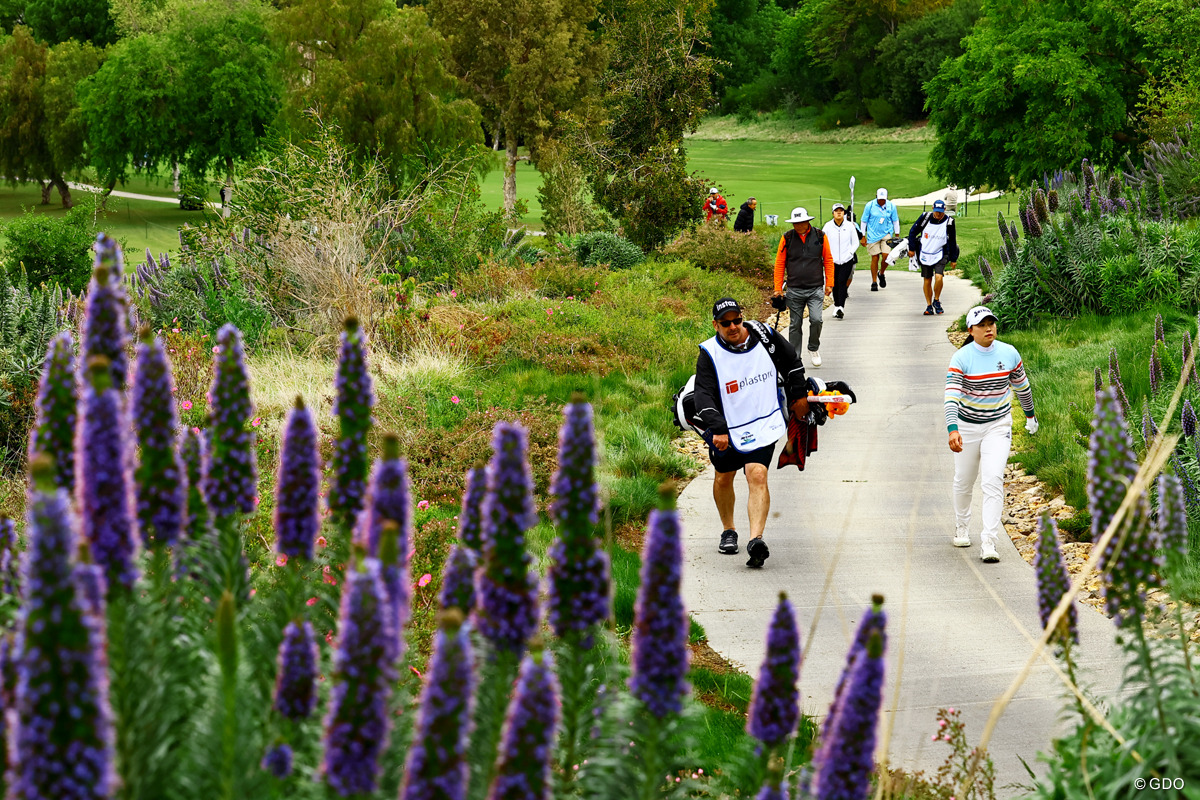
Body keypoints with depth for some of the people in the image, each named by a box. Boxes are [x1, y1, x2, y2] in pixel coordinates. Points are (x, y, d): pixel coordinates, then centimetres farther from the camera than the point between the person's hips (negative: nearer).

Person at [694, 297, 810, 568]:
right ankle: (728, 530, 38)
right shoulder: (710, 355, -13)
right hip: (726, 428, 1)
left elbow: (792, 361, 12)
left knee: (757, 476, -17)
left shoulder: (764, 335, -6)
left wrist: (799, 395, 17)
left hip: (764, 425, -1)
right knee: (723, 478, 13)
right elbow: (704, 396, -21)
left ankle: (756, 539, -28)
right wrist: (717, 429, -34)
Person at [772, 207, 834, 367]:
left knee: (816, 319, -15)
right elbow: (779, 263, 5)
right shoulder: (787, 238, 1)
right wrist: (778, 288, 1)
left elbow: (828, 260, 9)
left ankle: (814, 348, 10)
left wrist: (829, 283, 4)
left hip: (816, 289, -1)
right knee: (795, 325, 5)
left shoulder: (820, 236, 1)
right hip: (794, 290, 1)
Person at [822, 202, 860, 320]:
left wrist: (849, 253, -5)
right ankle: (836, 307, 19)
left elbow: (855, 243, 9)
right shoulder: (828, 226, 1)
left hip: (847, 260, -1)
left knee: (842, 282, -13)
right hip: (832, 261, 1)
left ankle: (841, 308, -20)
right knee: (835, 284, 5)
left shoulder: (850, 226, 1)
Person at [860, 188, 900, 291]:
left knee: (886, 255, -14)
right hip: (873, 235, -1)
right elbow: (863, 221, 4)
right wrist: (863, 237, 3)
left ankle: (881, 274, 15)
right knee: (875, 258, -2)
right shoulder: (869, 206, -3)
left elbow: (895, 221, 13)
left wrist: (897, 236, 14)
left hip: (886, 234, 1)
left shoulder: (891, 206, 2)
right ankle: (874, 282, 9)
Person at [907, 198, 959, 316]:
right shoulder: (925, 217, -8)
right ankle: (929, 306, 17)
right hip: (925, 254, 1)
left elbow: (952, 241, 5)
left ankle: (937, 301, 2)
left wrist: (953, 259, 9)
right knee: (927, 280, 5)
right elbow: (913, 231, 6)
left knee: (938, 277, -20)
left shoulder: (949, 221, -8)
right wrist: (911, 248, 3)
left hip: (940, 254, -1)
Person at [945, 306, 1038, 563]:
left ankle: (988, 542, -16)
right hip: (967, 424, -1)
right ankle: (962, 527, 40)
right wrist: (952, 429, -40)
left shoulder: (1009, 353, -6)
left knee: (993, 480, -15)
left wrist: (1030, 414, 24)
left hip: (998, 425, 1)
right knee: (964, 481, 11)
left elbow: (1021, 385, 12)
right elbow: (951, 396, -26)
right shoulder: (961, 358, -16)